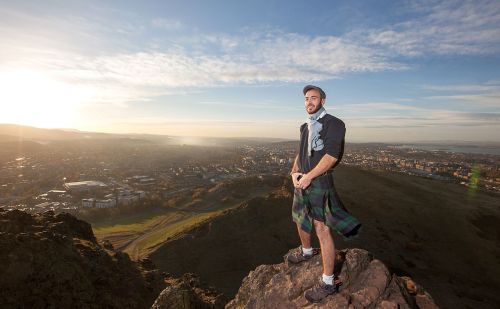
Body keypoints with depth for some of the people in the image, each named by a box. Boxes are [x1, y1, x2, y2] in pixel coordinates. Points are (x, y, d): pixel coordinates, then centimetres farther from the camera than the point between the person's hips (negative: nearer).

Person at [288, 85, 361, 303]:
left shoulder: (333, 123, -10)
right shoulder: (305, 127, 15)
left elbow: (332, 156, -20)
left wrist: (308, 177, -20)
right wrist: (294, 172, -3)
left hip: (319, 182, -8)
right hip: (302, 181, 8)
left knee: (322, 230, -6)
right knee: (300, 220, 22)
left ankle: (328, 282, 8)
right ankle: (306, 251, 49)